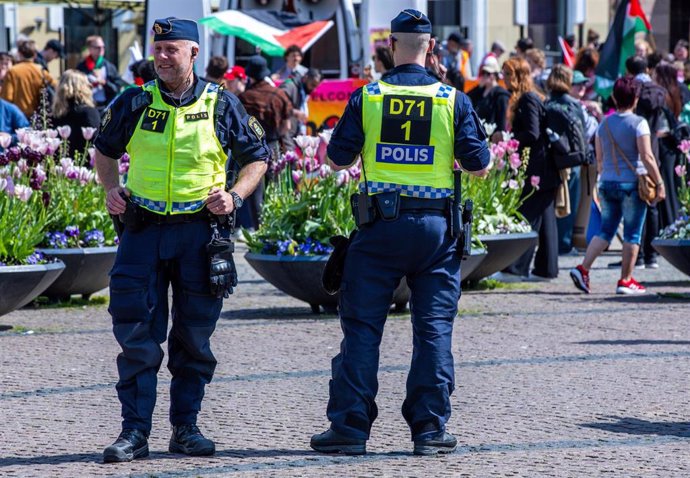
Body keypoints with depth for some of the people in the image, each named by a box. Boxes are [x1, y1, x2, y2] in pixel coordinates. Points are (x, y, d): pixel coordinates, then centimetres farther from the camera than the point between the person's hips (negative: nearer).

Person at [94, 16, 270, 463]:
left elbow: (257, 158, 10)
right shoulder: (135, 103, 1)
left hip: (200, 228, 0)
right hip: (144, 226, 0)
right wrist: (111, 188, -1)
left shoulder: (221, 105, -1)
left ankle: (186, 426, 17)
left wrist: (235, 195, -6)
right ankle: (135, 431, 0)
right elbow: (105, 150, 17)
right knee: (136, 332, -4)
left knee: (194, 336, 6)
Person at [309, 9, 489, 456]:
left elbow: (338, 158, 4)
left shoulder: (367, 97, -2)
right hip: (436, 225, 0)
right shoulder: (454, 100, -2)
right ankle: (430, 427, 5)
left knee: (362, 326, 5)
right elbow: (479, 164, 0)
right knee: (434, 327, 6)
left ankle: (350, 424, 3)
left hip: (381, 224, 0)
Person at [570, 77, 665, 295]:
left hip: (607, 184, 5)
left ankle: (582, 269, -4)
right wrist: (659, 183, -8)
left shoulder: (604, 124, 7)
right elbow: (647, 157, -13)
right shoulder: (638, 123, -9)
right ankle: (626, 280, 6)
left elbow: (599, 159, 13)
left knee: (606, 230, 11)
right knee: (632, 234, 4)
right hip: (631, 184, -5)